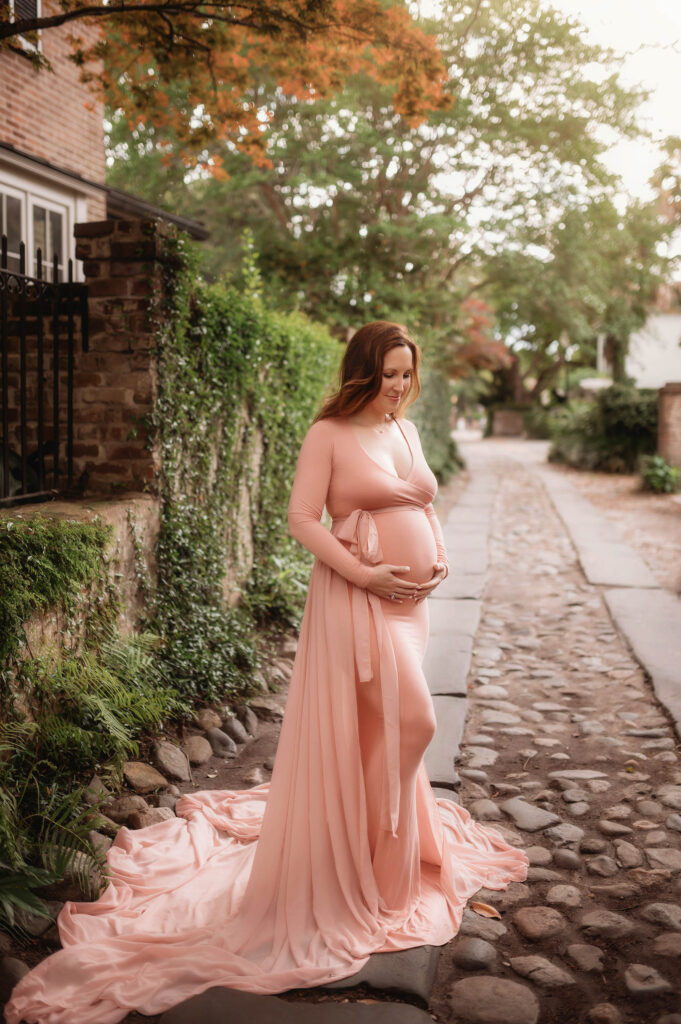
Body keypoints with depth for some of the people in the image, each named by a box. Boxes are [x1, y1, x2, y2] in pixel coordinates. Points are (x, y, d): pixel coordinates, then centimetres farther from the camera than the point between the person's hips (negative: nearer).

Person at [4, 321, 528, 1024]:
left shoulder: (406, 431, 15)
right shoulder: (330, 433, -7)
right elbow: (301, 516, -14)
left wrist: (439, 560, 4)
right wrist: (366, 574, -19)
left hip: (408, 598, 7)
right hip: (356, 596, -7)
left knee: (380, 726, 16)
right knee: (412, 721, -11)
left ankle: (388, 838, 35)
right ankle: (369, 855, 9)